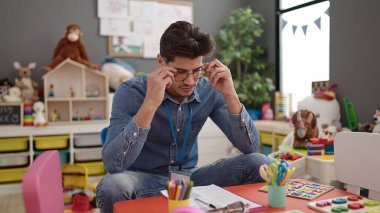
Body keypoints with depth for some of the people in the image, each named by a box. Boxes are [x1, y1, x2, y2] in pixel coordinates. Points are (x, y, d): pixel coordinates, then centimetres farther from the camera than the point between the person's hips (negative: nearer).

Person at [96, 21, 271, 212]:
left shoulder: (209, 91, -8)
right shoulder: (131, 92, -18)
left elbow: (250, 147, -12)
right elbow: (112, 165, -29)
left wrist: (230, 95, -24)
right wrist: (150, 104, -37)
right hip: (145, 181, -2)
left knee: (258, 163, -16)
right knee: (112, 186, -36)